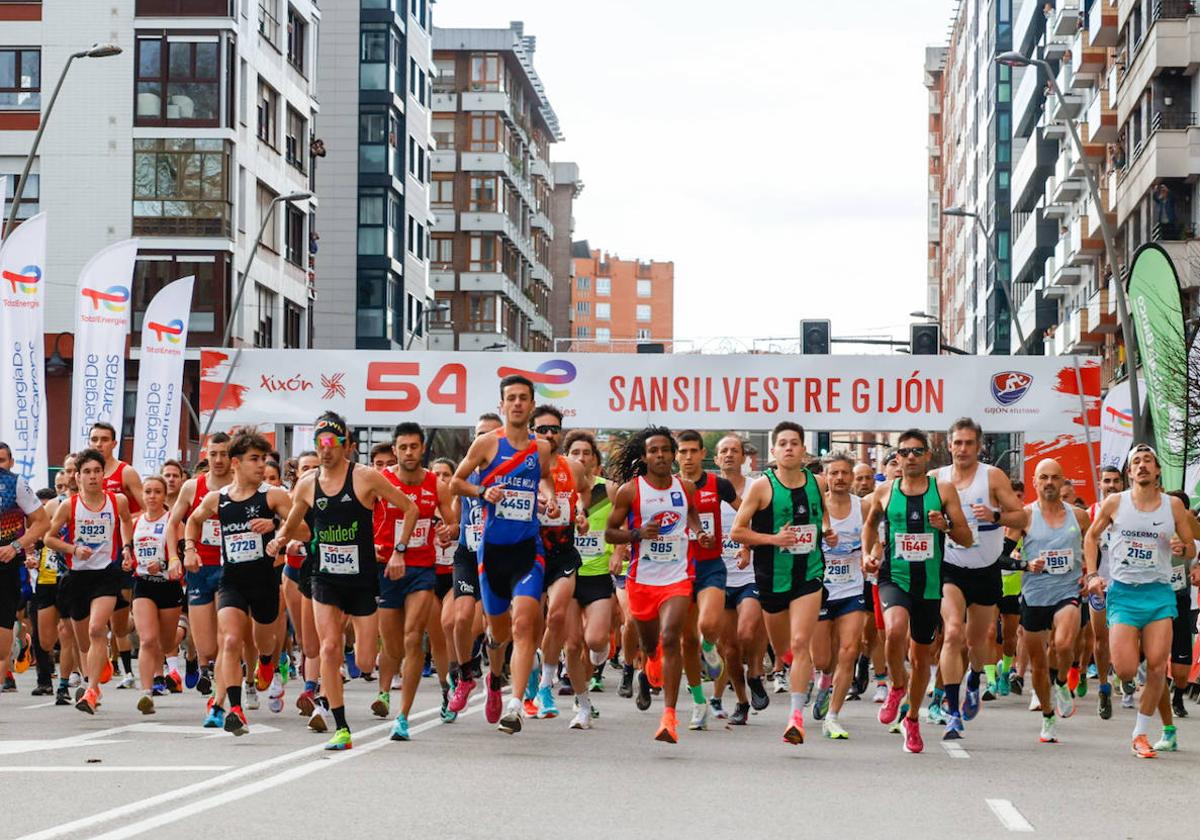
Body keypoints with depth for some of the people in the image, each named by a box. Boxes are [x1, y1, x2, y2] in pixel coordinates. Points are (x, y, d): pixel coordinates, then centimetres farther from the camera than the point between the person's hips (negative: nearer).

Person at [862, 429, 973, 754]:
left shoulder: (943, 490, 1)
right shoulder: (885, 491, 4)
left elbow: (967, 539, 0)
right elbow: (870, 524, 25)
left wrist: (946, 526, -19)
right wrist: (867, 554, 10)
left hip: (930, 583, 1)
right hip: (894, 578, -1)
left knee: (921, 654, 11)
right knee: (895, 629, -31)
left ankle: (912, 718, 34)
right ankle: (897, 686, -1)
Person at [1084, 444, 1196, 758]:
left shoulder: (1173, 505, 3)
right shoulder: (1115, 502, 0)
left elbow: (1191, 550, 10)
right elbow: (1091, 536, 14)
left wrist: (1182, 549, -13)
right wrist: (1092, 574, 2)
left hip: (1159, 593, 1)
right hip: (1123, 593, -1)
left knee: (1157, 668, -9)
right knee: (1125, 671, -11)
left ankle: (1141, 734, 8)